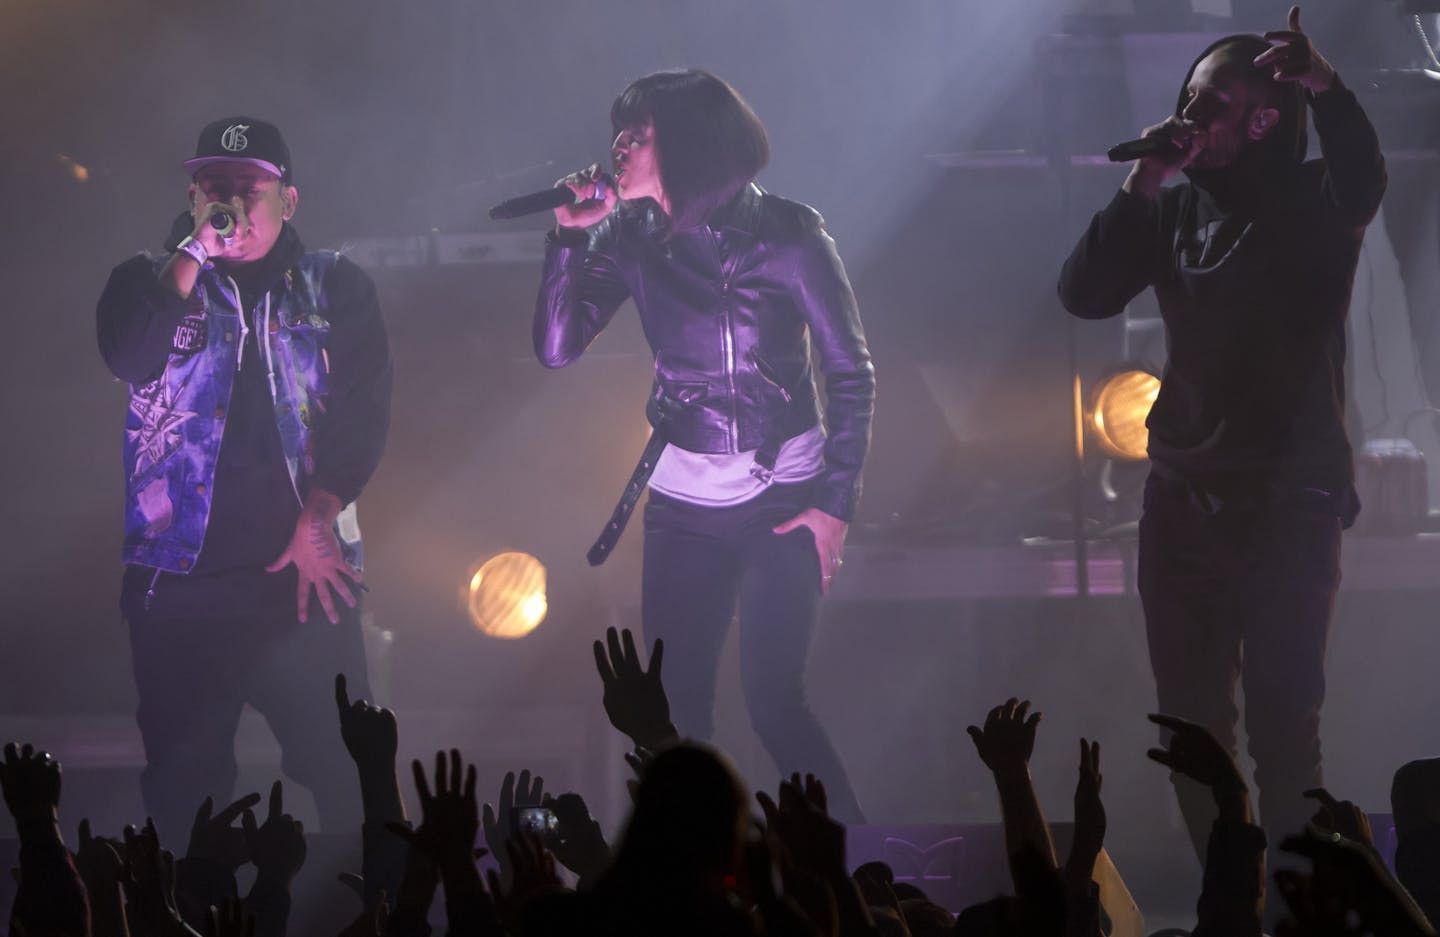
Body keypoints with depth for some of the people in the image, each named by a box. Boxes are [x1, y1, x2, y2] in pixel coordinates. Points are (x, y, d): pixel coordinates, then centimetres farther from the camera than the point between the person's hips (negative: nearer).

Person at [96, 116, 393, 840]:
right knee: (182, 781, 2)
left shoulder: (334, 288, 11)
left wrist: (319, 518, -11)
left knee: (344, 769, -8)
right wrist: (195, 254, -13)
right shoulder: (153, 283, 12)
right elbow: (128, 360, -9)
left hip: (301, 566, -1)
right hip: (179, 579, 1)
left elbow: (363, 410, 1)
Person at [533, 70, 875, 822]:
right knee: (677, 711, 2)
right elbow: (556, 348, -7)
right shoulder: (632, 239, 0)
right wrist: (571, 237, -16)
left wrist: (836, 503, -9)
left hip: (783, 500, -4)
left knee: (774, 703, -11)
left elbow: (851, 374, -5)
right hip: (683, 505, 4)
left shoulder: (785, 235, -10)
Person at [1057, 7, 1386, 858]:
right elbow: (1084, 294, 1)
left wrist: (1324, 89, -46)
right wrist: (1144, 187, -10)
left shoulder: (1312, 206, -3)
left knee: (1282, 720, -11)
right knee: (1193, 722, 8)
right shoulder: (1177, 213, 10)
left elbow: (1364, 183, -26)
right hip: (1185, 500, 5)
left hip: (1289, 501, -5)